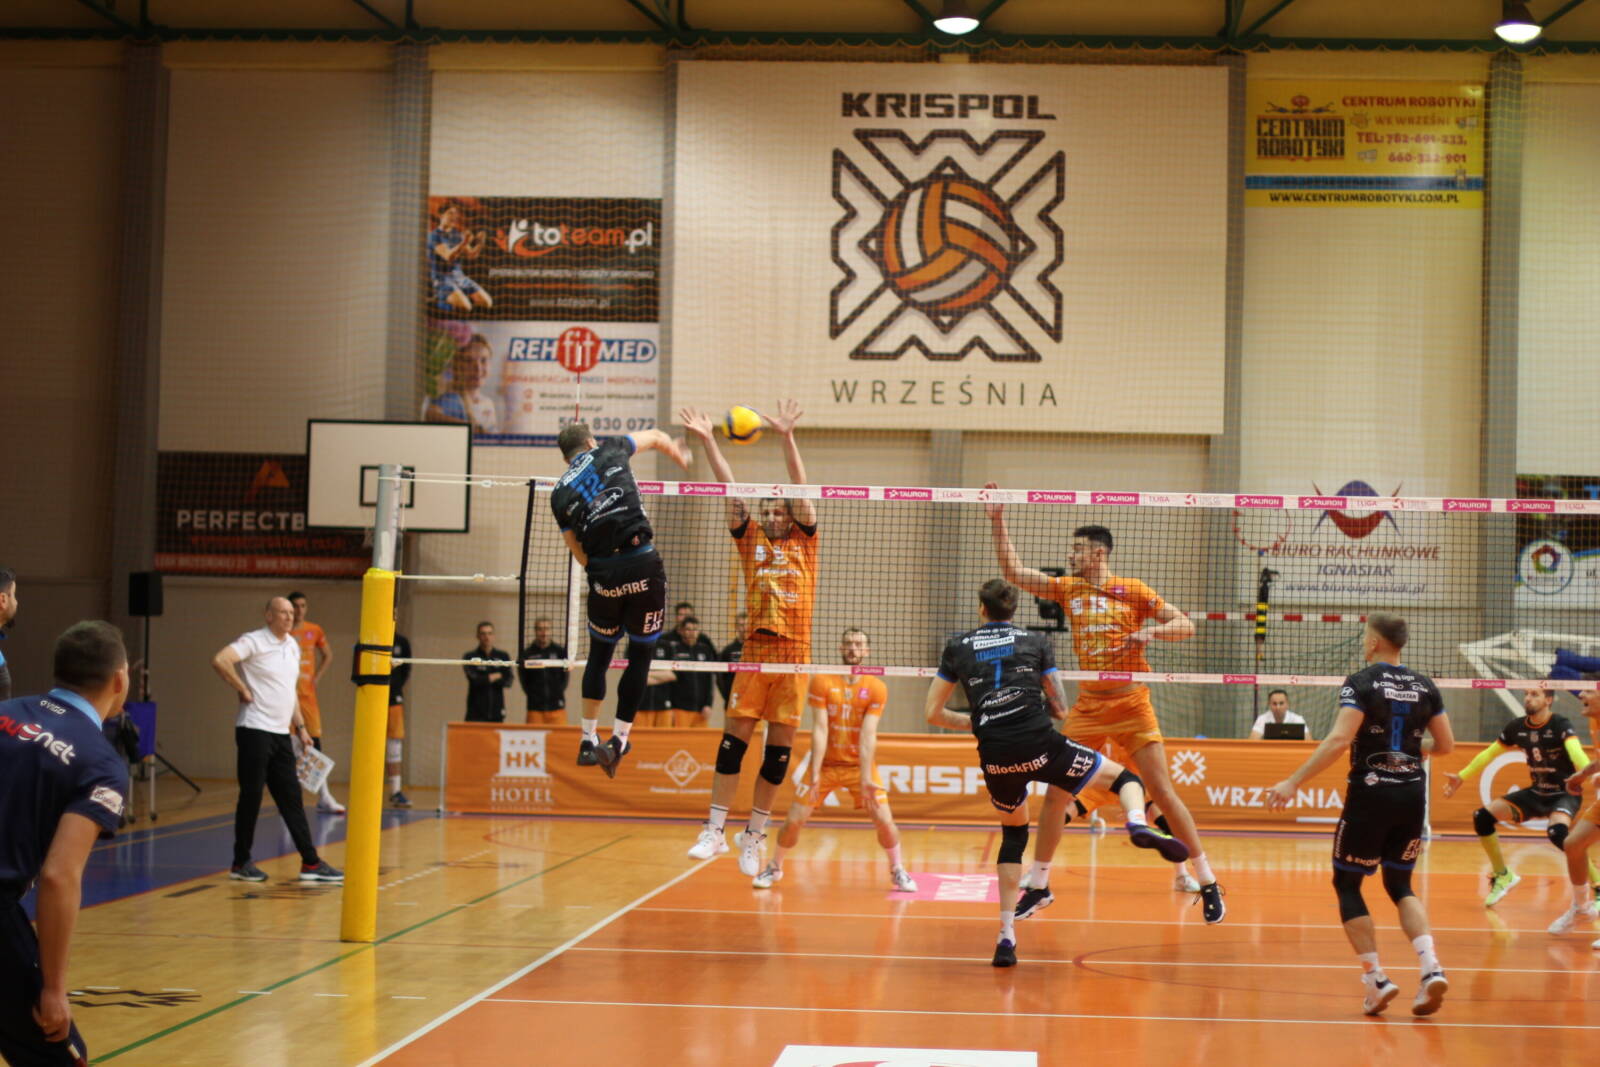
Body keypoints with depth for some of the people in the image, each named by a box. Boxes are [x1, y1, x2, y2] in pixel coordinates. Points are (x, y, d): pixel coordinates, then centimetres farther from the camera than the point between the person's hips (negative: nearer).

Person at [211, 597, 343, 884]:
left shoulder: (293, 645, 15)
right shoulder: (254, 641, -9)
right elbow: (220, 660, -25)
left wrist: (300, 726, 18)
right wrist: (243, 690, -17)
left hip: (281, 732, 7)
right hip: (255, 729, -7)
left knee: (291, 797, 7)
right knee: (251, 796, -2)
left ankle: (310, 863, 8)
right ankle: (241, 863, 8)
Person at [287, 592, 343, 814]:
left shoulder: (314, 631, 6)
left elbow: (327, 656, 20)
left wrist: (317, 677, 8)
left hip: (307, 693, 3)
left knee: (315, 740, 1)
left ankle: (324, 797, 3)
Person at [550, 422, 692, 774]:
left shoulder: (559, 493, 14)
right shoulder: (609, 452, 11)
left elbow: (578, 550, 13)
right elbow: (655, 437, 30)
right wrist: (679, 456, 49)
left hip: (603, 572, 2)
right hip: (643, 562, -2)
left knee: (599, 654, 20)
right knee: (640, 655, 9)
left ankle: (589, 741, 23)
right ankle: (618, 741, 7)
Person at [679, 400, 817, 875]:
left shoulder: (804, 541, 8)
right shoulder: (750, 538, 11)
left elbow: (801, 489, -3)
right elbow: (729, 488, 4)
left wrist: (787, 437, -14)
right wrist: (708, 441, -4)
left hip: (793, 655, -1)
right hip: (754, 651, 1)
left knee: (779, 746, 2)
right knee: (734, 739, -4)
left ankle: (754, 834, 12)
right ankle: (714, 829, 0)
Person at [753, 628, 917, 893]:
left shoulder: (877, 689, -8)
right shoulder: (822, 682, -9)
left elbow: (867, 736, -15)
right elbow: (820, 729, -14)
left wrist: (865, 778, -23)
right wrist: (815, 773, -21)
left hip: (859, 764, 0)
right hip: (825, 764, 0)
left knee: (884, 820, -11)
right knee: (794, 820, -6)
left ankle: (897, 871, 15)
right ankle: (774, 867, 21)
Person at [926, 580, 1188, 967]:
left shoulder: (958, 647, 17)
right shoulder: (1036, 642, 16)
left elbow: (933, 713, 16)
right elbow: (1060, 709, 18)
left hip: (994, 759, 2)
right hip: (1040, 745, -2)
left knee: (1014, 833, 26)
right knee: (1122, 776, 16)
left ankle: (1006, 936, 17)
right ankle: (1138, 823, -20)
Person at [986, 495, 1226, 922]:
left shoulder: (1133, 591, -2)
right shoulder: (1068, 589, 9)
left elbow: (1185, 626, -4)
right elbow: (1014, 571, 9)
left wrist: (1150, 631, -22)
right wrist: (997, 519, 5)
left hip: (1131, 704, -4)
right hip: (1087, 707, 4)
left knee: (1162, 791, -7)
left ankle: (1208, 884, 2)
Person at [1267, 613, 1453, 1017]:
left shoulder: (1361, 683, -8)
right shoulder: (1424, 686, 7)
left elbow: (1339, 740, -20)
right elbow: (1445, 744, 9)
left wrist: (1293, 782, -20)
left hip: (1370, 794, -5)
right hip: (1412, 795, 5)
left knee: (1347, 884, 11)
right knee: (1400, 884, 18)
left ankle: (1376, 978, 3)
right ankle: (1431, 968, -4)